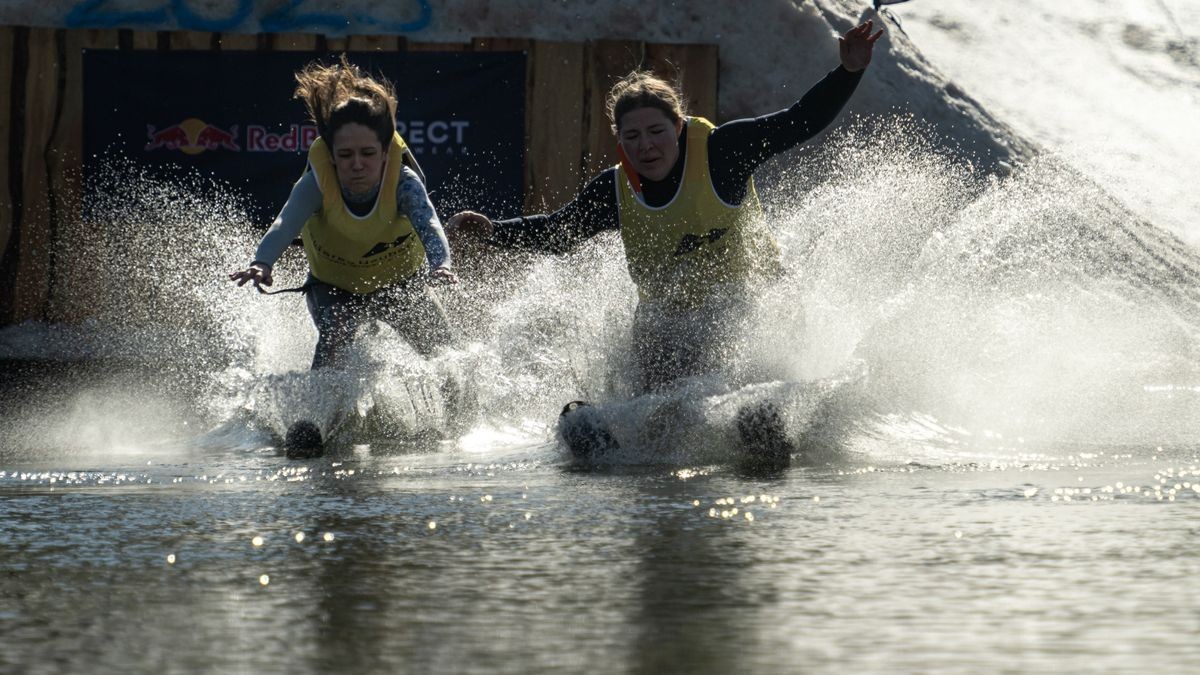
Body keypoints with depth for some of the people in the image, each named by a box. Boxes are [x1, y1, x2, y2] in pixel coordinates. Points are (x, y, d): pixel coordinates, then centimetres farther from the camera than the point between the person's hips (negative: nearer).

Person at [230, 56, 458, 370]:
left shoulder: (403, 181, -32)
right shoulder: (317, 183, -32)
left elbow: (428, 224, -48)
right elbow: (284, 225, -47)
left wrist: (440, 265, -71)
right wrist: (262, 264, -69)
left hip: (401, 281, 2)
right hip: (333, 287, -2)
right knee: (333, 335, -29)